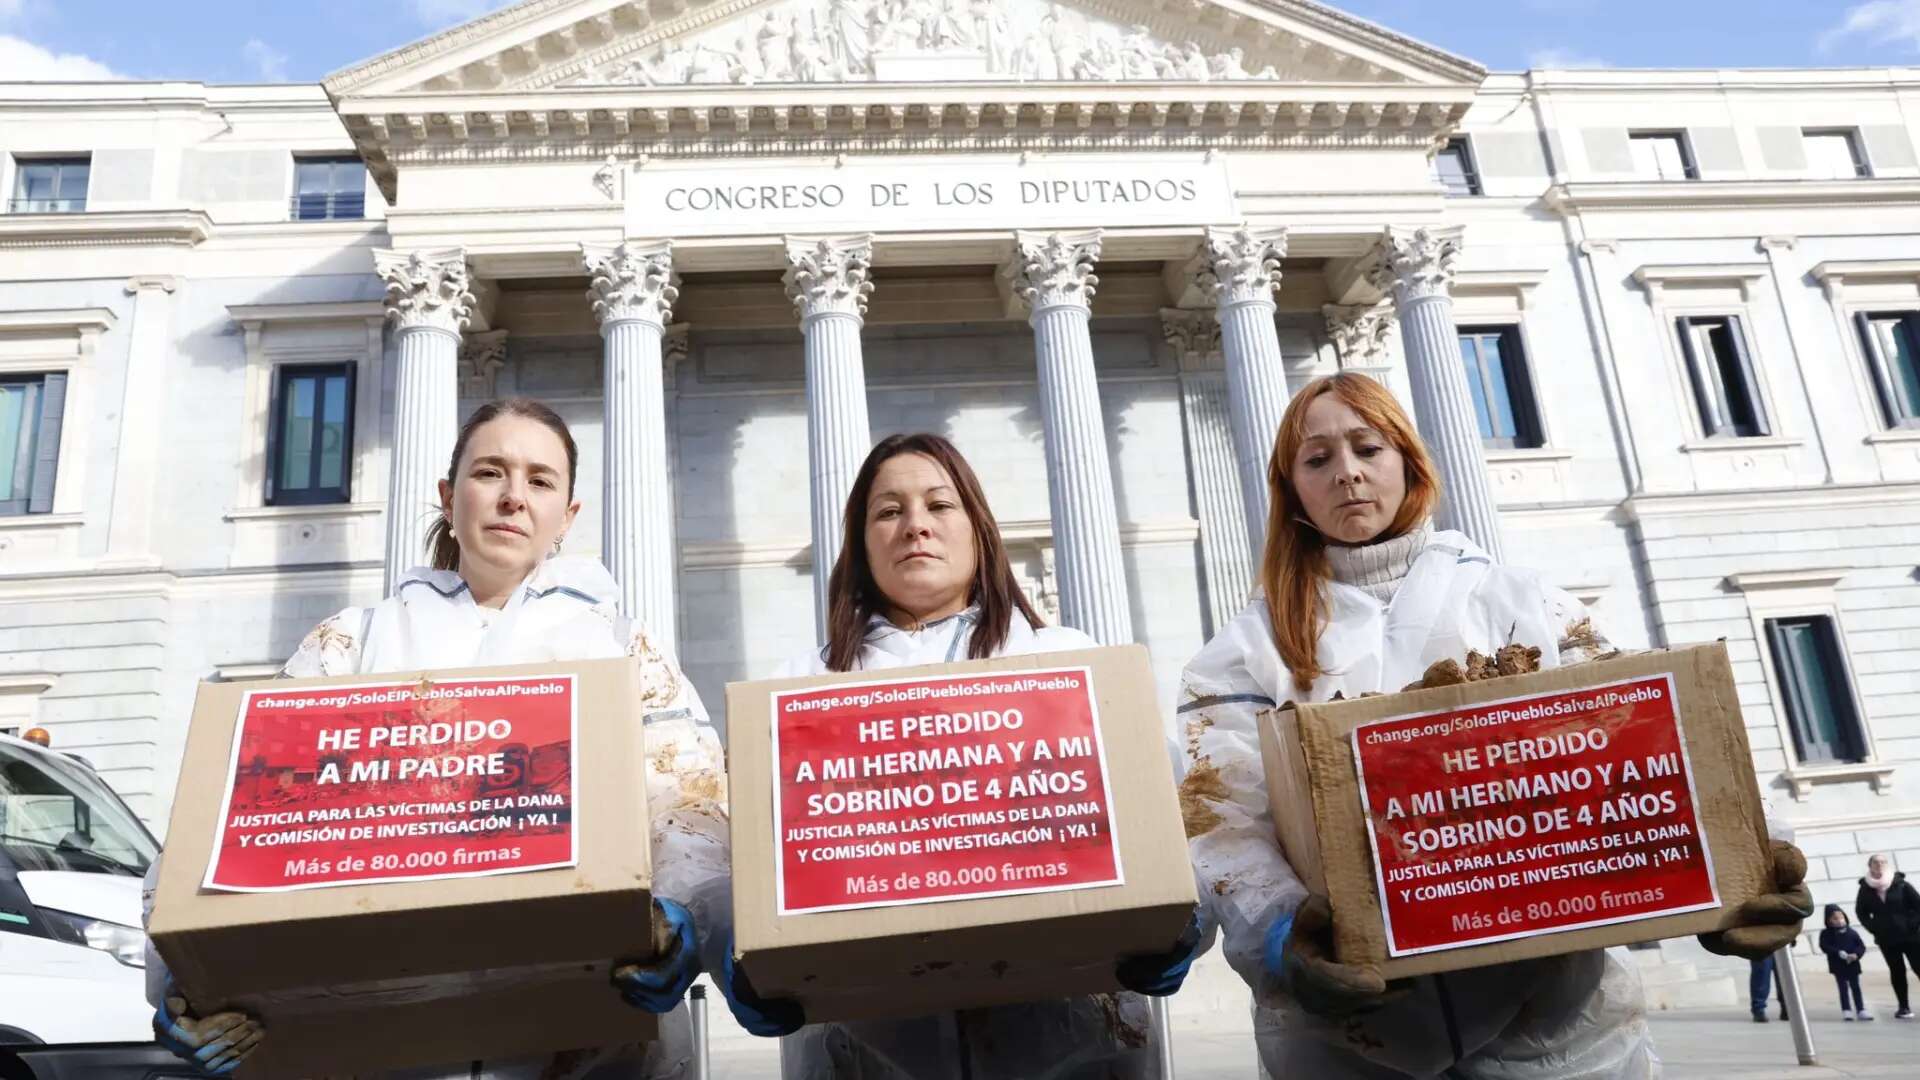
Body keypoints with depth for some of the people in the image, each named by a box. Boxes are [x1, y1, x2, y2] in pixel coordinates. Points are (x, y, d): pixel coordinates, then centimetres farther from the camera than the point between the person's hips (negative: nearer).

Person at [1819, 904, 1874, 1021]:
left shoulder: (1851, 932, 3)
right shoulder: (1826, 934, -5)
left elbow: (1861, 946, 1)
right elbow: (1825, 947, -14)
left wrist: (1856, 954, -19)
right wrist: (1839, 953, -26)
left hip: (1852, 965, 2)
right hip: (1838, 966, -2)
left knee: (1855, 987, 8)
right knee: (1843, 988, 2)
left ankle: (1861, 1010, 15)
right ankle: (1846, 1011, 7)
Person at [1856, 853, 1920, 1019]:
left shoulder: (1901, 884, -9)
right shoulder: (1866, 889, -2)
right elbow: (1861, 911, 9)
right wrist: (1873, 928, 0)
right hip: (1886, 938, 2)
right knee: (1897, 971, 9)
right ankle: (1903, 1007, 16)